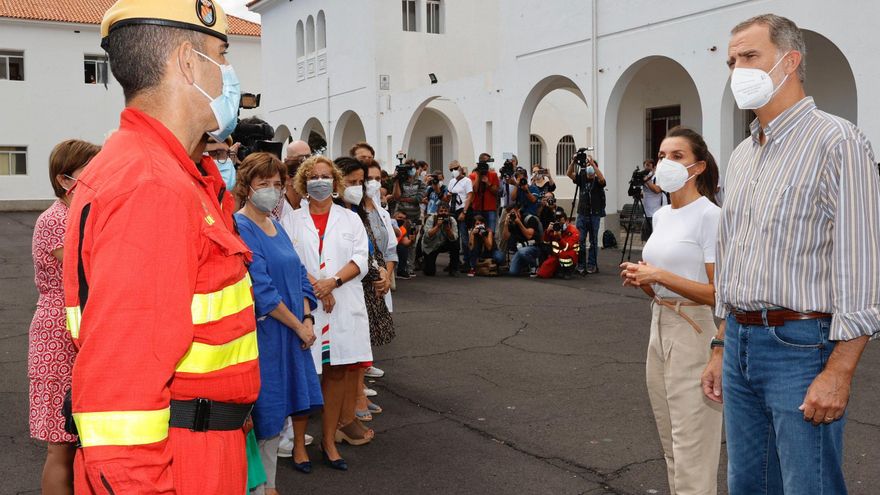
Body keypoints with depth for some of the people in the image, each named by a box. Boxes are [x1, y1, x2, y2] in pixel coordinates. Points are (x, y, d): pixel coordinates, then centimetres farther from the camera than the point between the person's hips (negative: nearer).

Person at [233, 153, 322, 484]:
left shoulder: (276, 227, 12)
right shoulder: (240, 228, -13)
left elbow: (299, 274, 12)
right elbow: (261, 290, -18)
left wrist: (308, 318, -2)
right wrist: (299, 325, -12)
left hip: (294, 330, 8)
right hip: (263, 333, -8)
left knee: (289, 402, 14)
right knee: (266, 410, 2)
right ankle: (265, 483, 15)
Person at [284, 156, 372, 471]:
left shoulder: (350, 219, 13)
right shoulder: (292, 221, 8)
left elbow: (360, 259, 2)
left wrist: (332, 282, -12)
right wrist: (316, 286, -15)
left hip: (344, 306, 2)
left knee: (337, 372, 4)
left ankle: (328, 440, 14)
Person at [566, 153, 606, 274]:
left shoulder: (597, 181, -1)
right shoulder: (581, 178, 6)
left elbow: (602, 178, -25)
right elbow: (569, 174, -7)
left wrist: (592, 162, -28)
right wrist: (573, 161, -22)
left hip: (594, 215, -2)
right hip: (582, 214, 2)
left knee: (593, 241, 5)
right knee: (580, 240, -1)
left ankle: (592, 265, 12)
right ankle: (580, 265, 7)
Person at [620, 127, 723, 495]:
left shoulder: (709, 216, -12)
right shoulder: (661, 215, 12)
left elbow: (719, 293, -18)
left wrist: (660, 276, -20)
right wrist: (641, 279, 0)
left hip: (693, 334, -8)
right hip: (659, 329, 8)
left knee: (692, 453, -2)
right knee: (671, 449, 17)